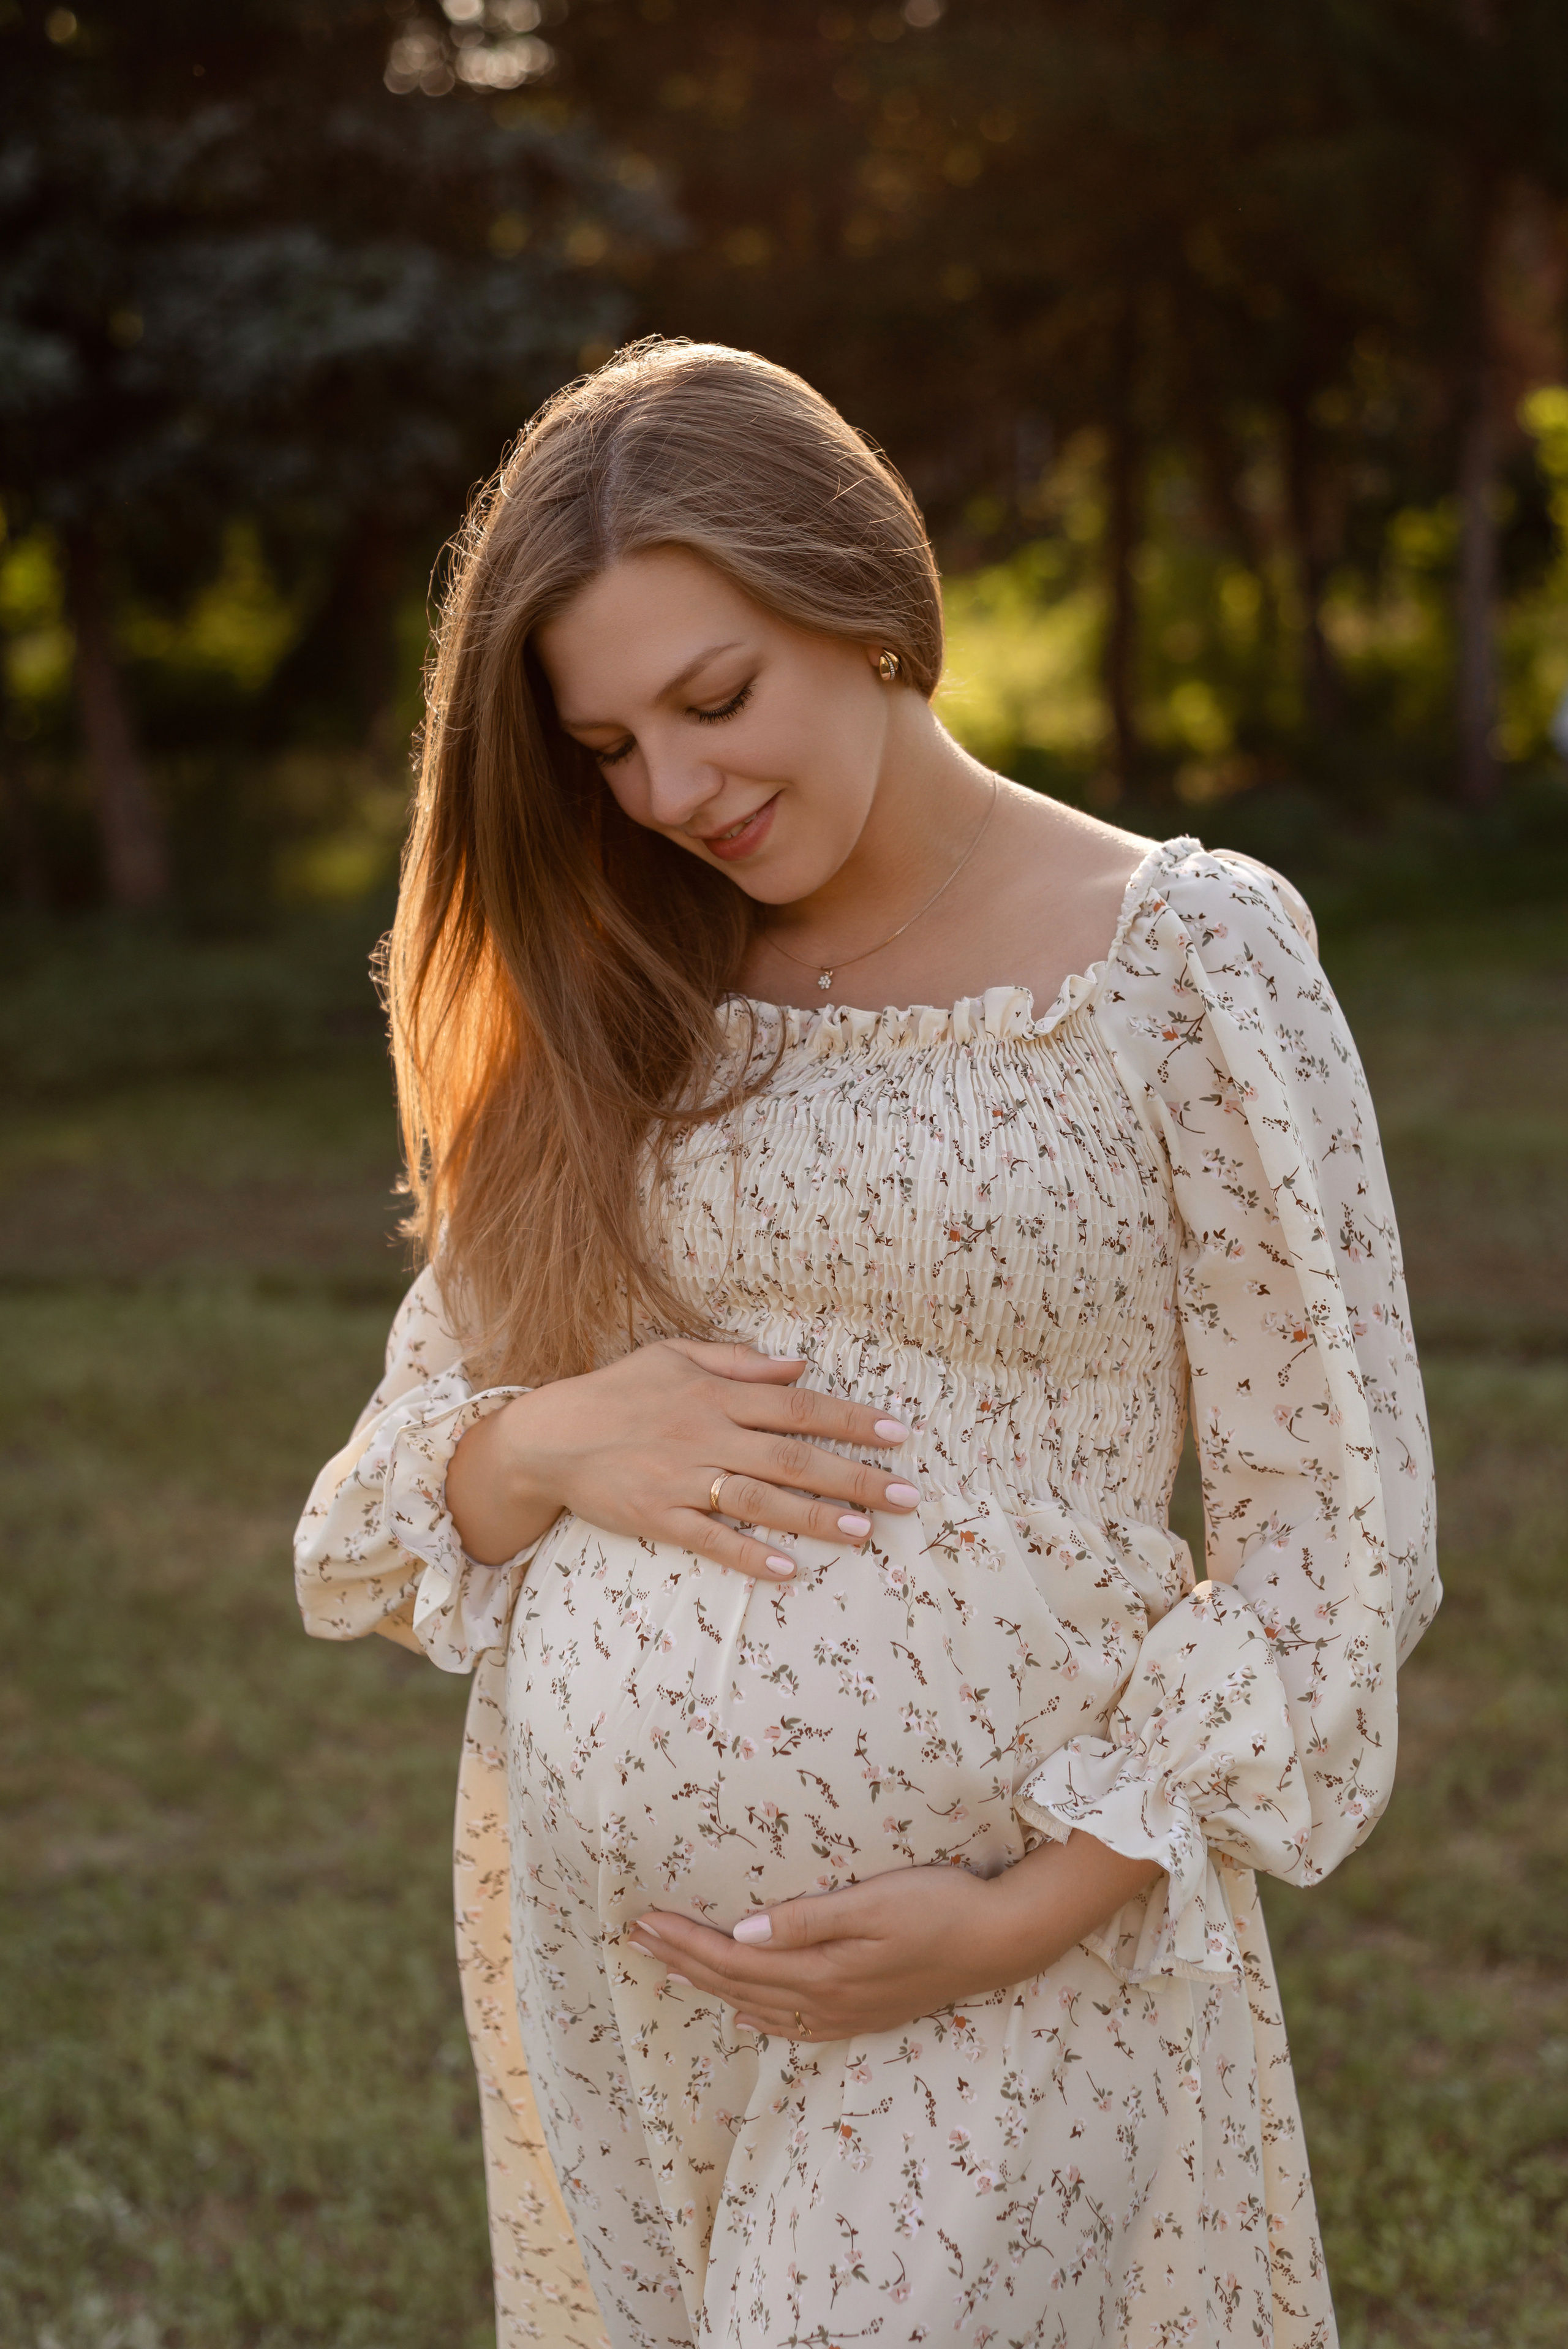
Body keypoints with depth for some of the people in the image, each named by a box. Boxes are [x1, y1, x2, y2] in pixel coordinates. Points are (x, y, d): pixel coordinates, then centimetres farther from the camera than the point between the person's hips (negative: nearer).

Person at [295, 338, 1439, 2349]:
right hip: (588, 1944, 4)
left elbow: (1333, 1533, -6)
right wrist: (550, 1445, -12)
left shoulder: (1186, 961, -6)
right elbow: (400, 1474, 10)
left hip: (999, 1965, -4)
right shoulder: (609, 1005, 7)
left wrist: (1030, 1913, -13)